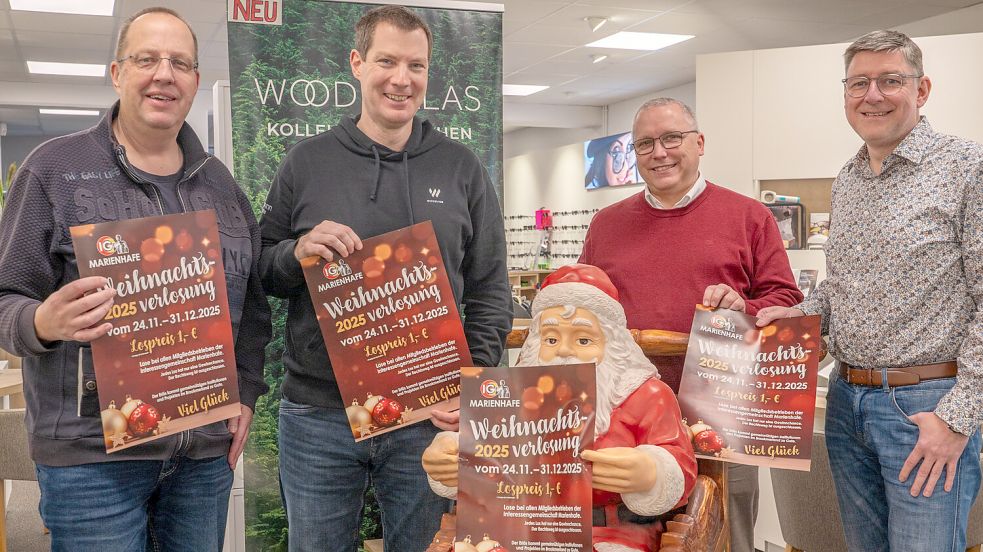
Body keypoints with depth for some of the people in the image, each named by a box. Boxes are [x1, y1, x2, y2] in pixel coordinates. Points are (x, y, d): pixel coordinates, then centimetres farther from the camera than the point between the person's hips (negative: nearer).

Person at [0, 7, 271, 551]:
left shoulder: (218, 182, 12)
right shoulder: (54, 168, -1)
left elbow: (252, 301, 18)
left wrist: (245, 395, 9)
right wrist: (45, 322, -24)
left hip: (207, 447, 4)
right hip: (91, 450, -4)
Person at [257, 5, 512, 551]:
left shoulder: (462, 169, 4)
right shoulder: (305, 162, 2)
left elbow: (490, 290, 4)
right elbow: (259, 273, 7)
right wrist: (298, 253, -15)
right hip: (316, 418, 0)